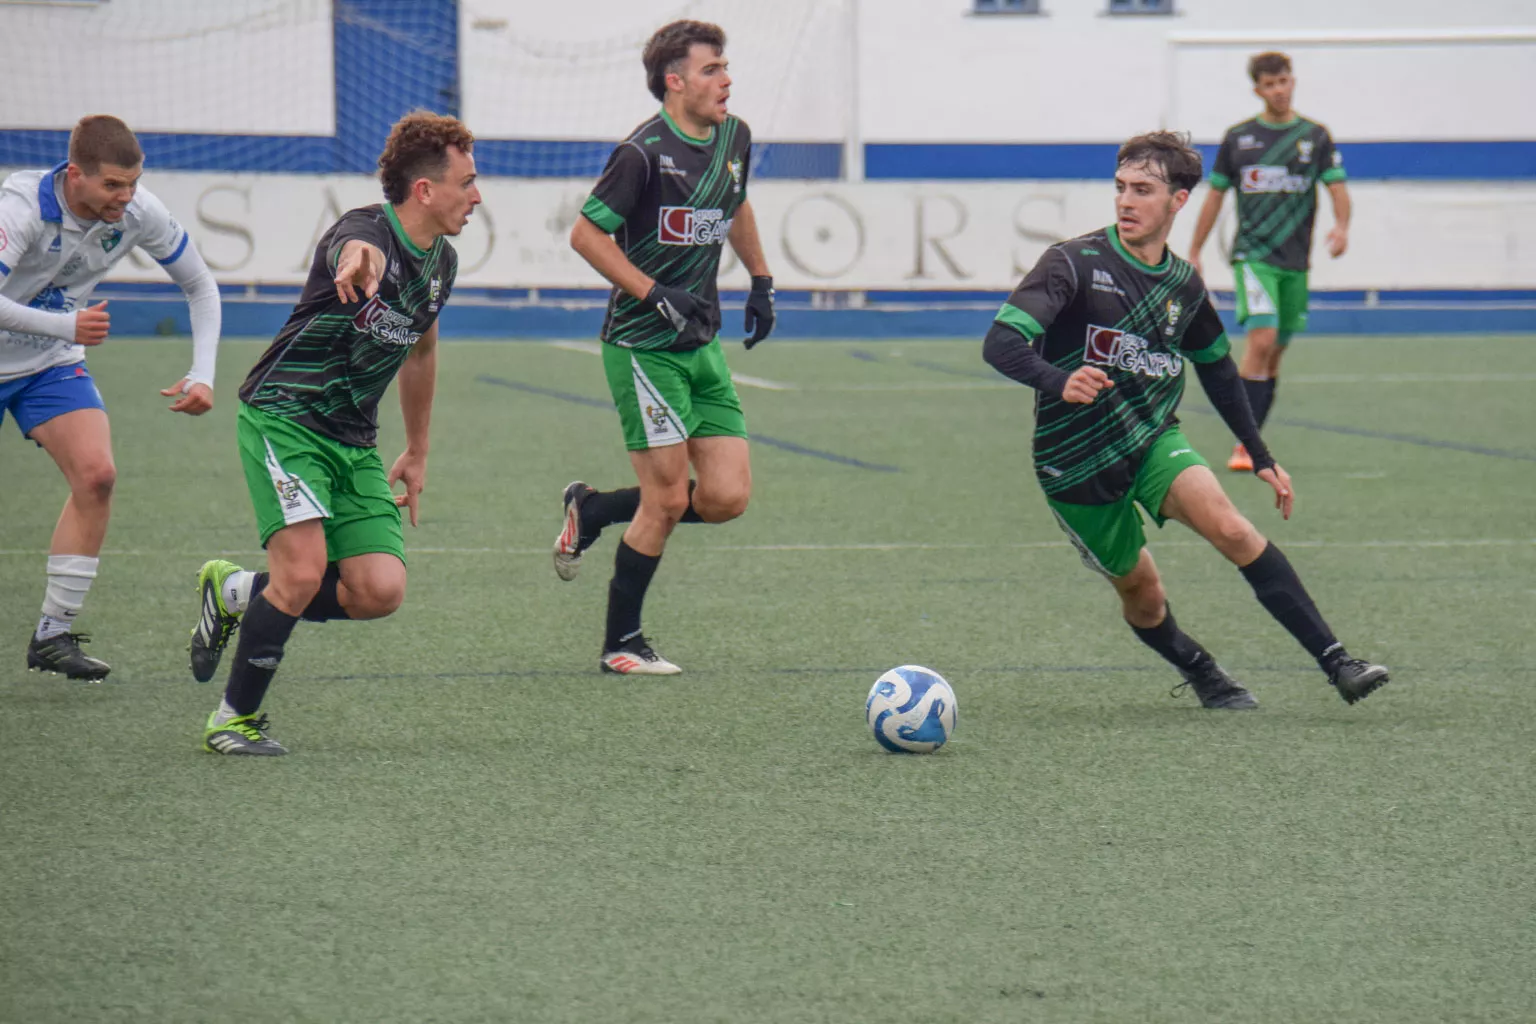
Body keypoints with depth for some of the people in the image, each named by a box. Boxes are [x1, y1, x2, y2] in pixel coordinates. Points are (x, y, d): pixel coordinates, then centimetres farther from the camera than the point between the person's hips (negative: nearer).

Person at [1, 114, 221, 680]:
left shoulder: (139, 213, -14)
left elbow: (199, 285, 0)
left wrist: (202, 375, -10)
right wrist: (67, 325, -40)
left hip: (53, 365, 4)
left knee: (96, 474, -15)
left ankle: (53, 634, -8)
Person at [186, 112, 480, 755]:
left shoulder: (441, 262, 8)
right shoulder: (366, 231, -19)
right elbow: (356, 249, -46)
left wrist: (417, 453, 29)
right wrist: (358, 264, -72)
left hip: (354, 440, 8)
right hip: (283, 417, -7)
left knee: (380, 591, -8)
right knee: (305, 571, -22)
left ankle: (236, 592, 18)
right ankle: (235, 719, -2)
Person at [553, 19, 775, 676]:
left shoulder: (734, 138, 7)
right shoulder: (645, 151, -16)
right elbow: (586, 234, -13)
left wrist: (761, 282, 26)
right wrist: (657, 294, -19)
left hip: (702, 345, 7)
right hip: (643, 345, -7)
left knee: (727, 497, 0)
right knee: (668, 499, -7)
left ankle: (592, 510, 22)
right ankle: (621, 644, 9)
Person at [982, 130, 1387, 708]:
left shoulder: (1184, 285, 3)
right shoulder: (1075, 263, -14)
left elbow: (1217, 367, 21)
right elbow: (1000, 343, -23)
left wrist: (1261, 458, 20)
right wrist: (1057, 382, -44)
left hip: (1153, 441, 2)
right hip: (1074, 462, -2)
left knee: (1228, 526, -23)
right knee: (1141, 593, 5)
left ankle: (1335, 662, -25)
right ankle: (1199, 671, 37)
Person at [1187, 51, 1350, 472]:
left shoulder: (1314, 136, 6)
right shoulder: (1238, 137, 5)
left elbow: (1337, 186, -2)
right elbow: (1215, 196, 12)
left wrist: (1341, 226, -23)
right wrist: (1193, 254, 12)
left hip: (1295, 260, 2)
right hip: (1252, 254, -2)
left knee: (1274, 355, 8)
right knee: (1261, 339, -19)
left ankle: (1252, 443, 18)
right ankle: (1245, 443, -18)